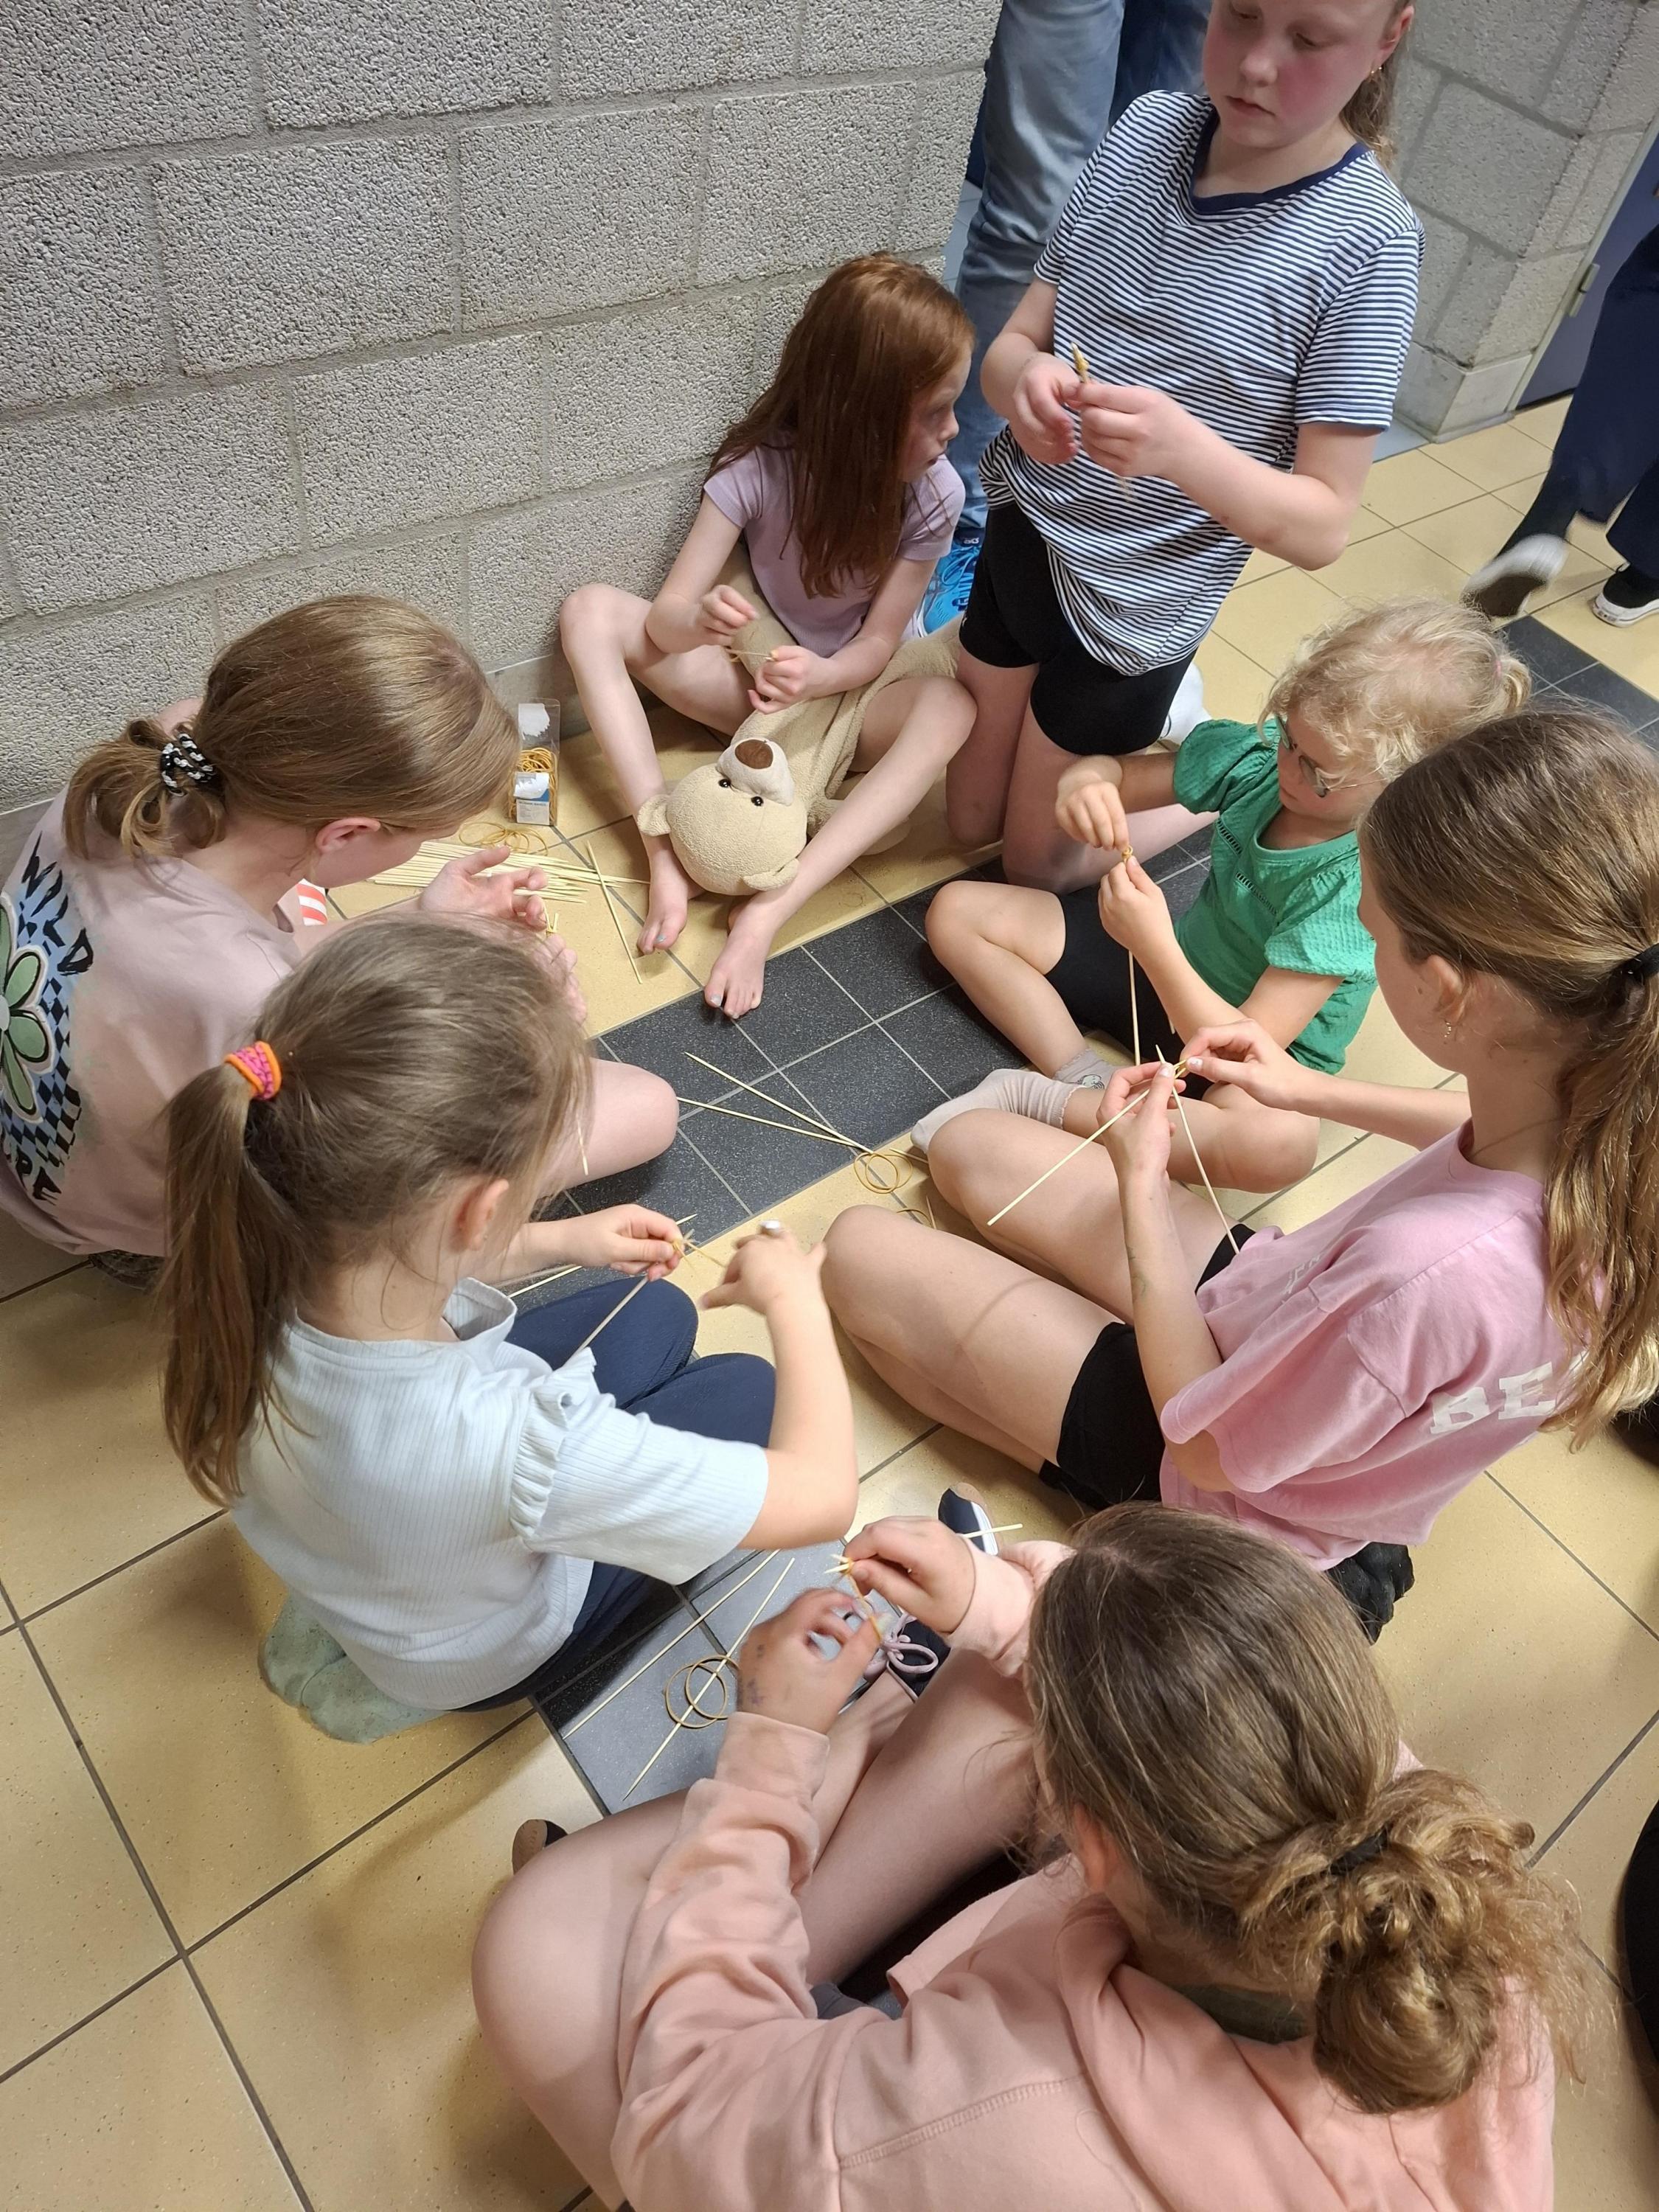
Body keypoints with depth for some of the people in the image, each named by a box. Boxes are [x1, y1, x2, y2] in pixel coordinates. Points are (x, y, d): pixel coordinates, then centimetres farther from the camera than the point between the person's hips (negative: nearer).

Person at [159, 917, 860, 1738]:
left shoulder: (254, 1270, -32)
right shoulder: (518, 1452, -48)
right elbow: (821, 1493, -35)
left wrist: (566, 1240, -3)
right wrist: (794, 1295, -20)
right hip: (484, 1653, -4)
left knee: (659, 1313, 16)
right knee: (749, 1388, 13)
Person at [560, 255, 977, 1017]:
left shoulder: (933, 494, -17)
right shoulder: (762, 465, -19)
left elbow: (877, 645, -15)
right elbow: (665, 617, -21)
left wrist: (818, 676, -38)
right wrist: (700, 621, -46)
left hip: (847, 691, 0)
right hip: (757, 677, 1)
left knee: (950, 709, -35)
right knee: (589, 610, -21)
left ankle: (769, 911, -44)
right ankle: (666, 852, -34)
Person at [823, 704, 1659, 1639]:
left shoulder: (1430, 1272, -45)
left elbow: (1207, 1447, -25)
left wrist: (1140, 1183, -20)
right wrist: (1316, 1091, 1)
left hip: (1241, 1491, -6)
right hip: (1275, 1317, 7)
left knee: (861, 1251, 0)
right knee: (970, 1148, 11)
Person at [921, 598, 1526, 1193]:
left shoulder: (1360, 887, -30)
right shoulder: (1261, 755, -16)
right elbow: (1115, 773, -5)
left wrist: (1154, 945, -44)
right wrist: (1085, 785, -30)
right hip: (1167, 967, 6)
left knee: (1282, 1140, -44)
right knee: (956, 911, -3)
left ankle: (1040, 1102, -27)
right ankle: (1086, 1082, -16)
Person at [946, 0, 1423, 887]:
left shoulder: (1367, 245, -21)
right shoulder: (1146, 128, -7)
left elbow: (1323, 525, -21)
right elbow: (1013, 342, -3)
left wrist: (1181, 445, -39)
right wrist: (1023, 378, -28)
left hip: (1134, 610, -5)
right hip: (1021, 529, 5)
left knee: (1038, 863, 14)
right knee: (966, 820, 22)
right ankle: (1147, 715, 43)